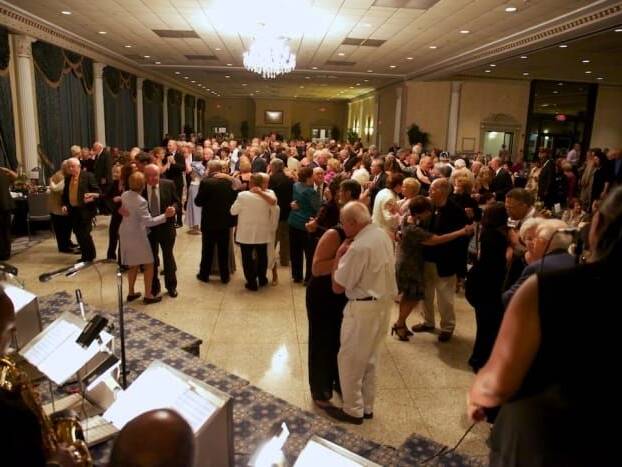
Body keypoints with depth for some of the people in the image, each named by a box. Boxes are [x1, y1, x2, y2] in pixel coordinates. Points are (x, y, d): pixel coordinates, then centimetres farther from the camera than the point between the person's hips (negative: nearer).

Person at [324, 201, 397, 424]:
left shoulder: (359, 247, -25)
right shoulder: (382, 235, 3)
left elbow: (337, 286, -18)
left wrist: (338, 256, -9)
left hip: (364, 308, -9)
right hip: (383, 303, 9)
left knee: (350, 360, 8)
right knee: (370, 359, 20)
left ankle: (353, 410, 22)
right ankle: (367, 407, 33)